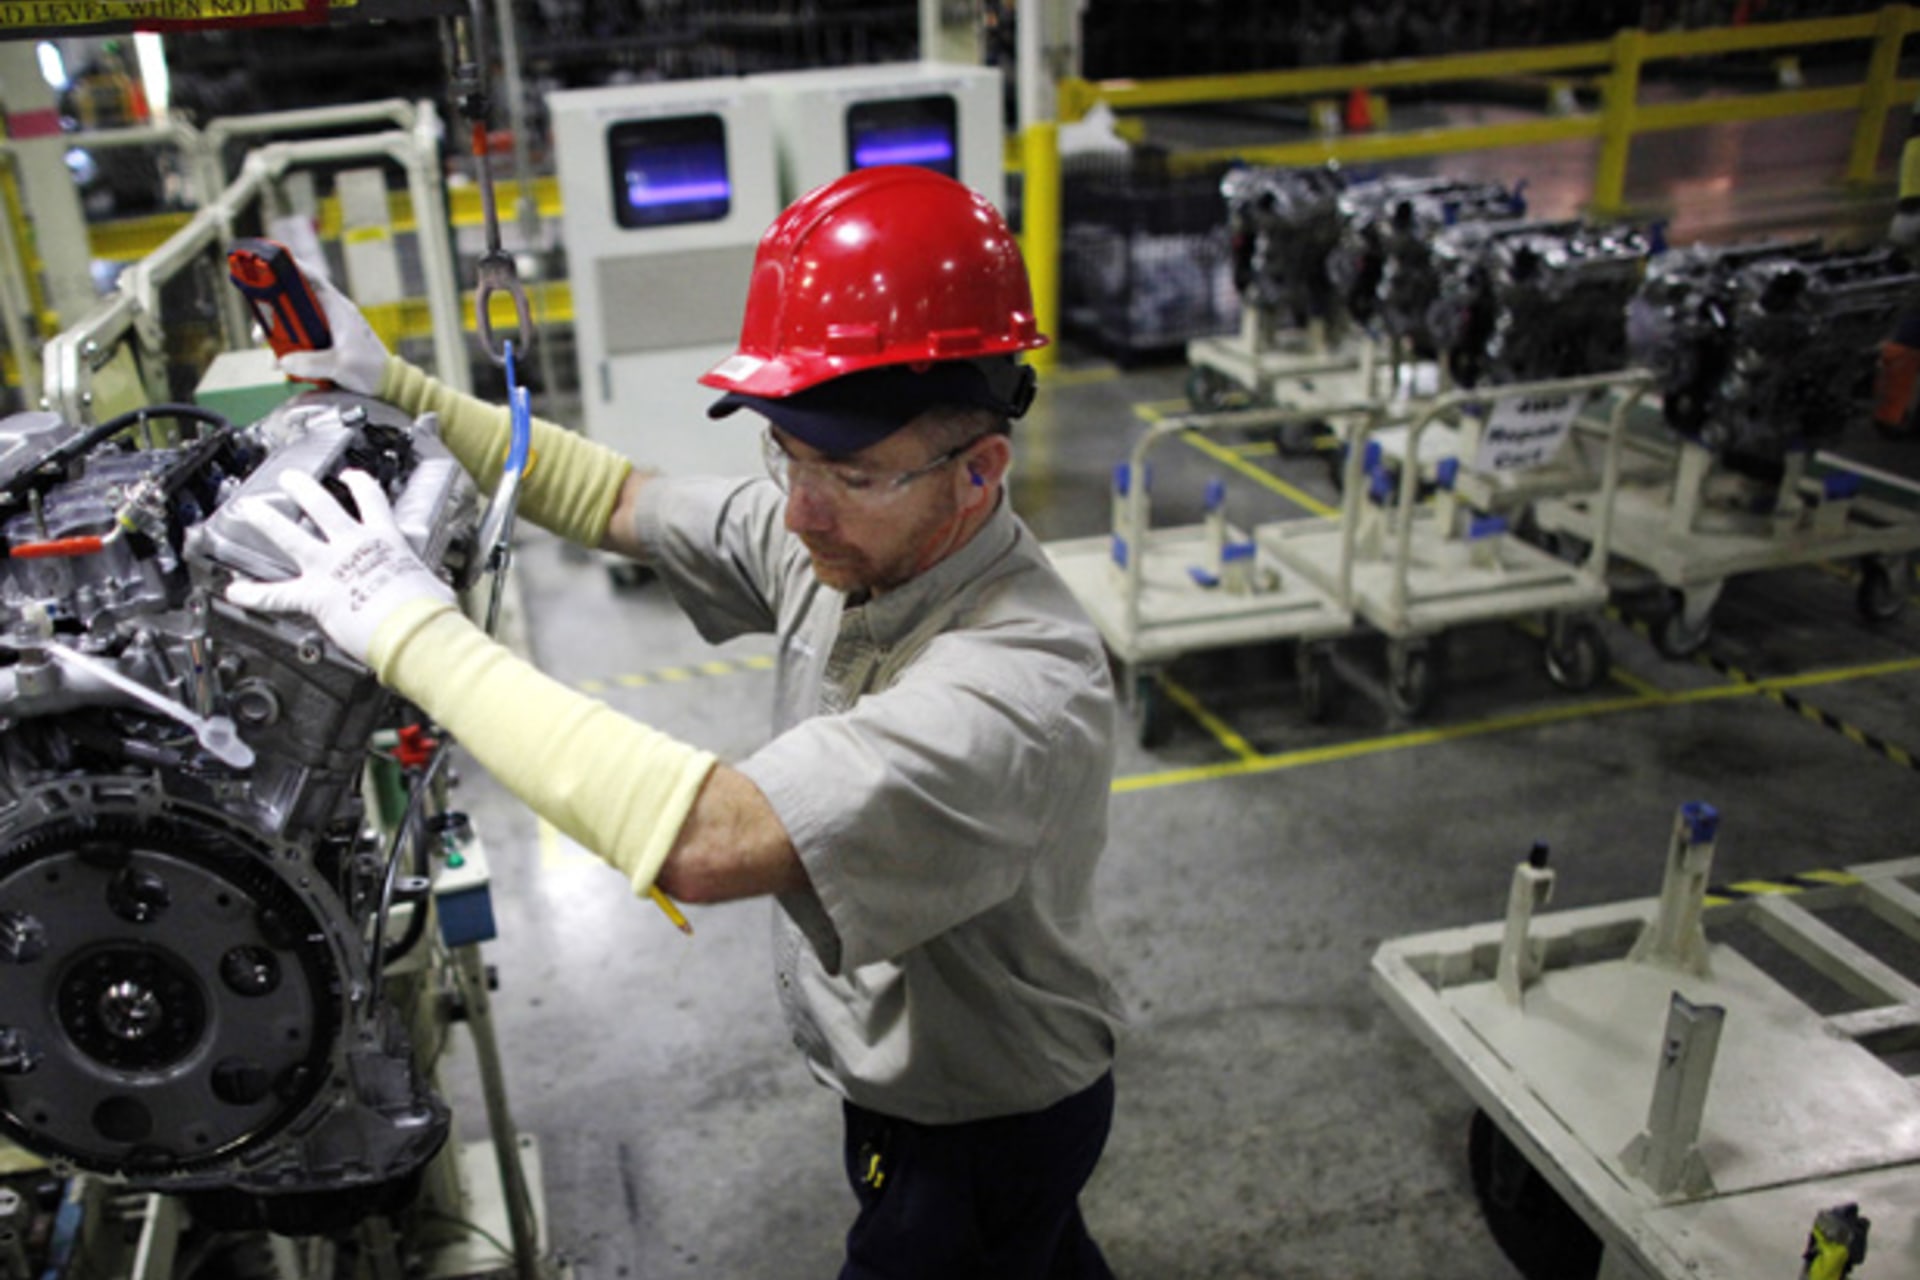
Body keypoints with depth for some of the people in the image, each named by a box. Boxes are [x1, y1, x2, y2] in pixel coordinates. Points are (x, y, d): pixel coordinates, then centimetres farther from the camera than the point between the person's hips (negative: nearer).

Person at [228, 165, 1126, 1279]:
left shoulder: (1020, 685, -40)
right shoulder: (843, 537, -14)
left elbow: (704, 840, -50)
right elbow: (621, 500, 1)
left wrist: (416, 630, -41)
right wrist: (392, 390, -2)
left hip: (994, 1123, -7)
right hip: (898, 1070, 7)